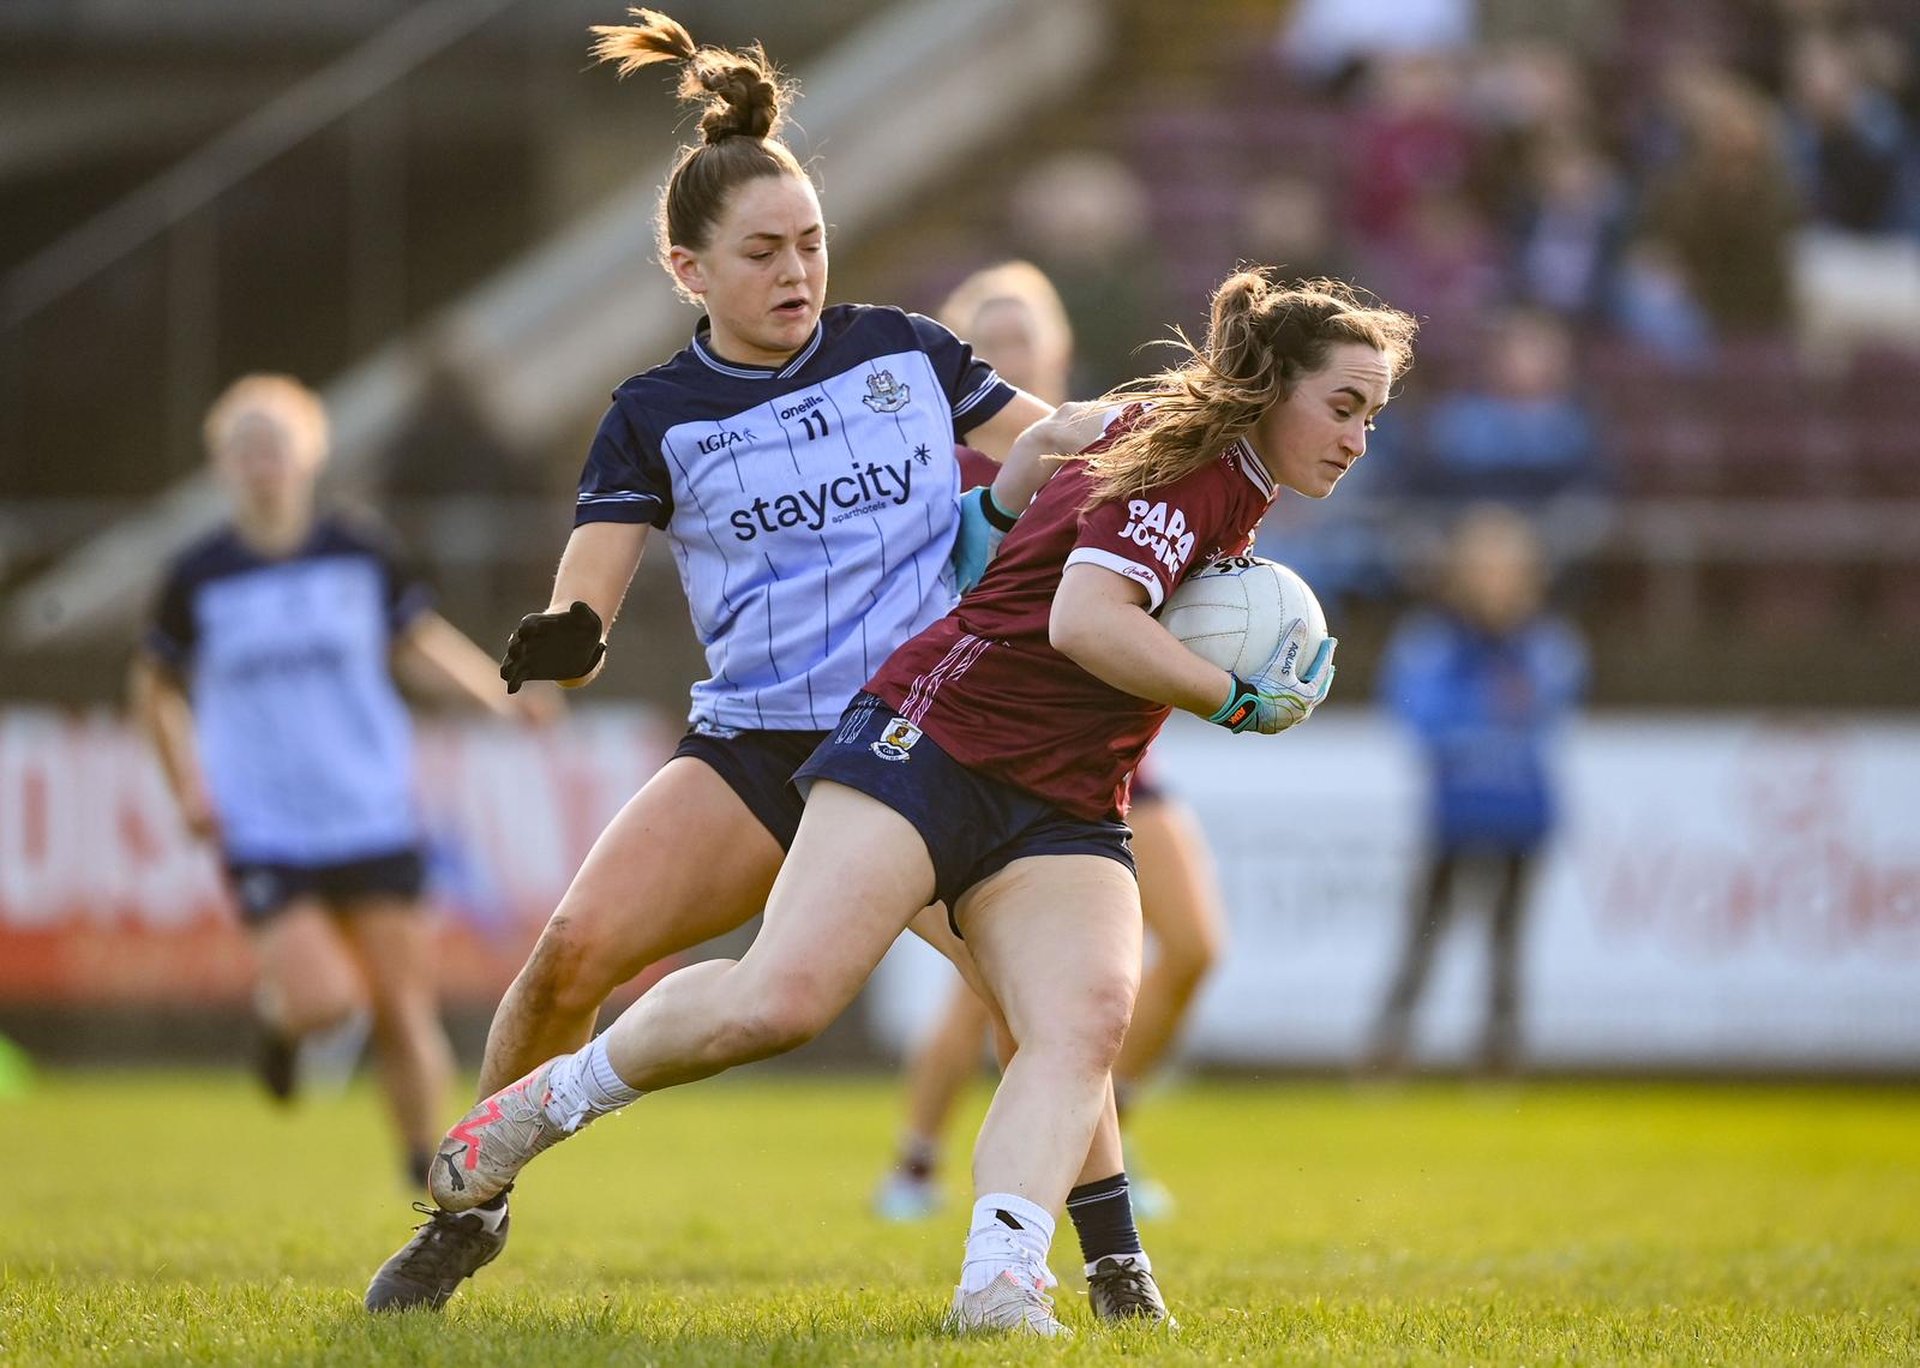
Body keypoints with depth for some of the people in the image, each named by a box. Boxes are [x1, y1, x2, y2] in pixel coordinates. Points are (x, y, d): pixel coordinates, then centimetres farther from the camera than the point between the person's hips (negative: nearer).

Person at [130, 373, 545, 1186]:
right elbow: (157, 687, 12)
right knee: (323, 1001, -18)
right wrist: (188, 788, 1)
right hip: (261, 834, -2)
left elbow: (421, 644, 16)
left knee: (404, 1012, -2)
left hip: (373, 819, 2)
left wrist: (503, 697, 0)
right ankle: (278, 1013, 18)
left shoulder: (360, 556, 2)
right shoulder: (198, 579, -2)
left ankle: (429, 1175, 12)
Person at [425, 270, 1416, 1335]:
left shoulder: (1232, 479, 17)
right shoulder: (1182, 462, -11)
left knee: (1086, 1021, -21)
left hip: (1063, 814, 8)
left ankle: (998, 1285, -36)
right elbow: (1085, 620, -25)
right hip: (935, 736, -8)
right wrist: (1241, 702, -17)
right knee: (782, 996, -19)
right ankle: (552, 1099, 5)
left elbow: (1061, 430, 34)